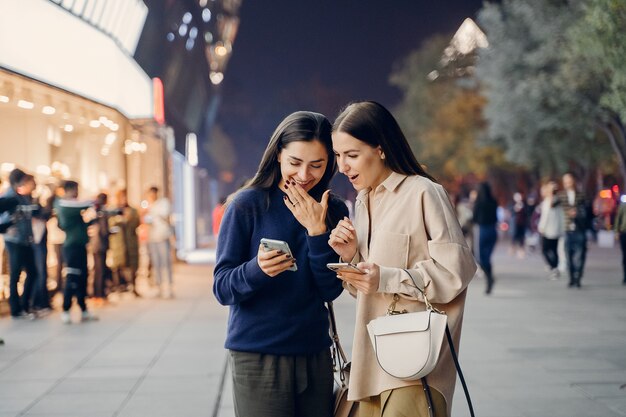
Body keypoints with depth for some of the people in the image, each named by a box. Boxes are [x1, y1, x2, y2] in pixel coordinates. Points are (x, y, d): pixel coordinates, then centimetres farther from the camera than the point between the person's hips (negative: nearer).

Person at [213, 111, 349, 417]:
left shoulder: (333, 212, 6)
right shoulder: (247, 205, -6)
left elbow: (331, 291, -2)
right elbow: (222, 288, -8)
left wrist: (316, 231, -12)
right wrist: (257, 270, -28)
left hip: (315, 355, 4)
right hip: (257, 359, -4)